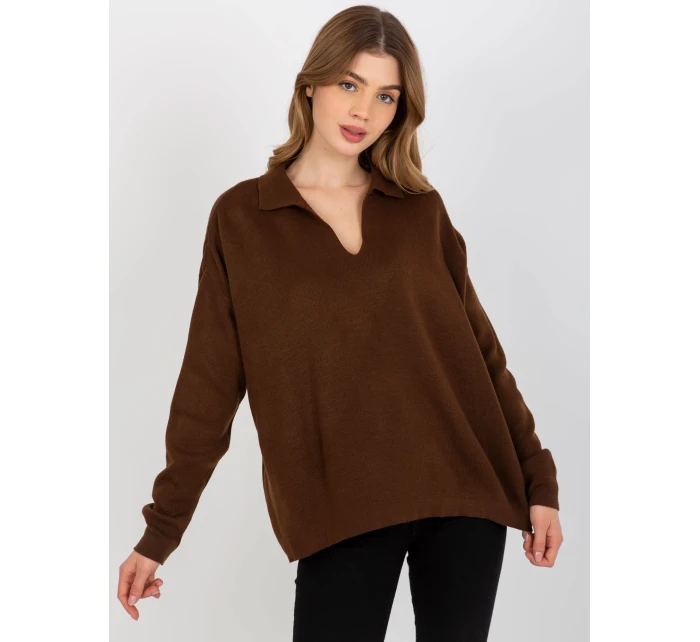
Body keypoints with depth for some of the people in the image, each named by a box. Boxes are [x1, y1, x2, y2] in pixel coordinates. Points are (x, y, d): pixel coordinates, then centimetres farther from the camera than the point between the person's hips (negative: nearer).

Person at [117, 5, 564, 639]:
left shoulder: (422, 209, 7)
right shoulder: (241, 218, 2)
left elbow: (480, 348, 9)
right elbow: (208, 385, 2)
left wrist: (539, 480, 5)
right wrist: (160, 532, 1)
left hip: (466, 493, 2)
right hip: (342, 510, -2)